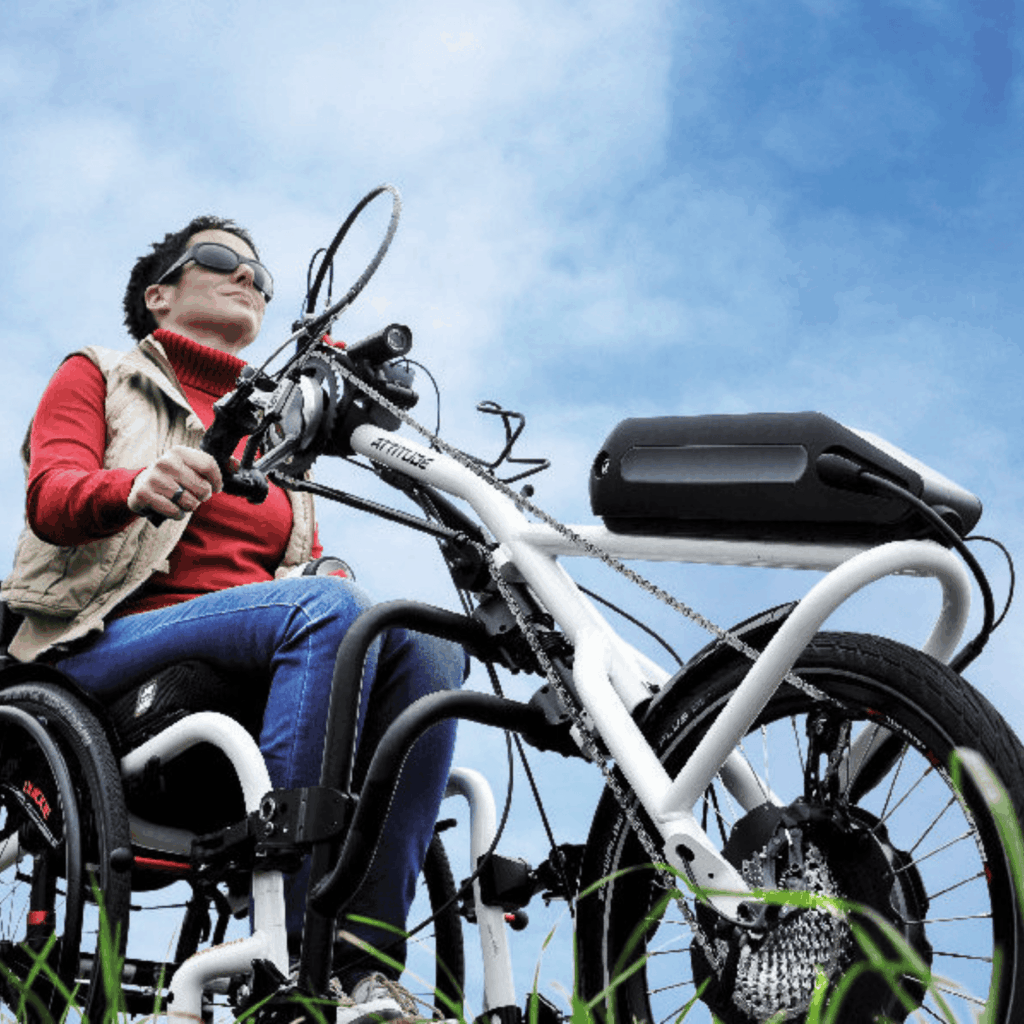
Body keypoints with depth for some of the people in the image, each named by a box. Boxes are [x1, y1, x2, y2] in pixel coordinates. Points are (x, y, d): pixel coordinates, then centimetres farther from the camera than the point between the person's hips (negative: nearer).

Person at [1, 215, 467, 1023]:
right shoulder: (99, 377, 18)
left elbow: (307, 570, 20)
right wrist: (138, 488, -26)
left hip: (258, 674, 5)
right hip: (113, 648, -5)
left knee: (429, 646, -26)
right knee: (329, 608, -34)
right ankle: (292, 950, -40)